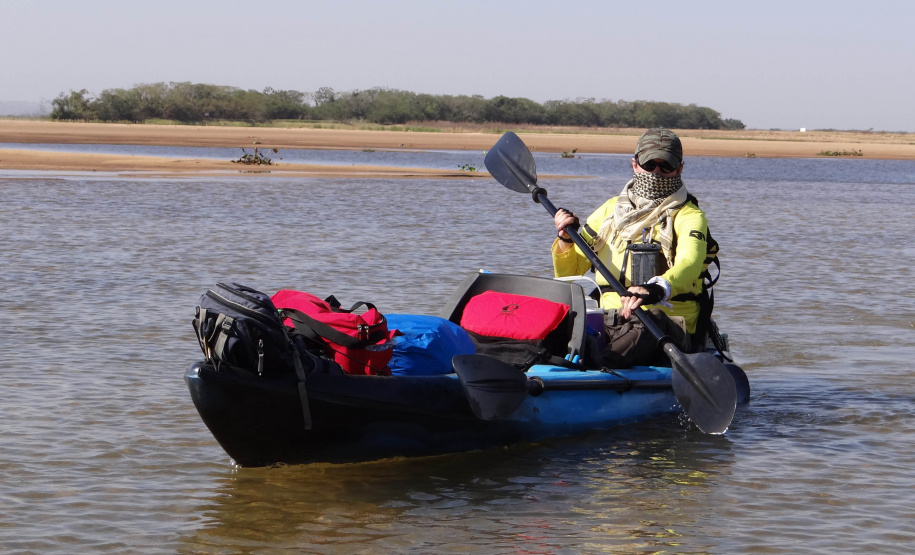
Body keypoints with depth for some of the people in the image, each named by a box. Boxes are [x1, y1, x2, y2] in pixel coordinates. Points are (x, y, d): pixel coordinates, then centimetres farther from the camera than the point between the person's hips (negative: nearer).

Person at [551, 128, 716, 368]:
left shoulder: (688, 216, 5)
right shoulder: (610, 210, 20)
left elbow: (689, 261, -20)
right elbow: (566, 275, 23)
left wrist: (655, 289, -42)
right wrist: (565, 239, 0)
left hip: (666, 324, -4)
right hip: (610, 323, 4)